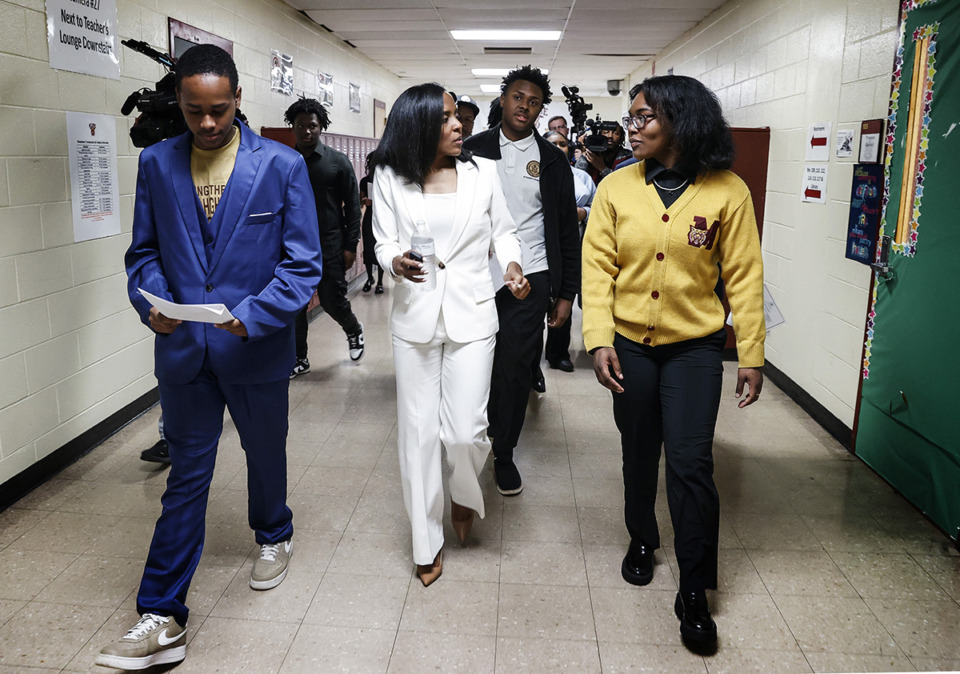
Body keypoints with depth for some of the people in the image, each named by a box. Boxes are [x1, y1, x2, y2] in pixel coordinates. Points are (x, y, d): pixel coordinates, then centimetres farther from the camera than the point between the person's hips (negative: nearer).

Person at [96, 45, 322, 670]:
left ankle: (275, 537, 50)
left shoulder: (283, 165, -8)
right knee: (187, 475, 7)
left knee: (266, 454, 20)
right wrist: (152, 302, -15)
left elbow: (304, 263, -10)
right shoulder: (156, 163, 1)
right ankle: (163, 618, 16)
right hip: (183, 347, 2)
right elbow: (145, 251, 6)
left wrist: (252, 315, -24)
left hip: (257, 347, -1)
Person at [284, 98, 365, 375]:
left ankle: (354, 331, 32)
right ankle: (299, 359, 19)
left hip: (329, 245, -3)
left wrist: (350, 246, -8)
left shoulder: (338, 162, -1)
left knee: (332, 299, 0)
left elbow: (352, 206, -1)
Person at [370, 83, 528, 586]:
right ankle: (426, 543, 22)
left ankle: (464, 494, 32)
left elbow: (503, 230, 12)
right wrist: (397, 262, -18)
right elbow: (384, 243, 4)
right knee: (418, 431, 5)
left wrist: (512, 264, -8)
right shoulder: (390, 179, 1)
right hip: (415, 316, 0)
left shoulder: (482, 173, 3)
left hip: (471, 315, 0)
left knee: (465, 430, -5)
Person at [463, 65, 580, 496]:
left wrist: (567, 293, 3)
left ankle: (504, 454, 21)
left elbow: (567, 231, 7)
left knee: (515, 368, 4)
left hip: (529, 281, 0)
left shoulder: (551, 161, 7)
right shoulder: (473, 150, 6)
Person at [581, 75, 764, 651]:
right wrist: (599, 339, -11)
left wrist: (752, 354, -5)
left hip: (695, 348, -2)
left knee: (691, 463, -5)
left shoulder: (727, 192, -7)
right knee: (639, 452, 16)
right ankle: (642, 540, 42)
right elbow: (597, 267, -3)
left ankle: (695, 592, 11)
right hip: (630, 344, 2)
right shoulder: (616, 189, -2)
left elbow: (744, 277, -5)